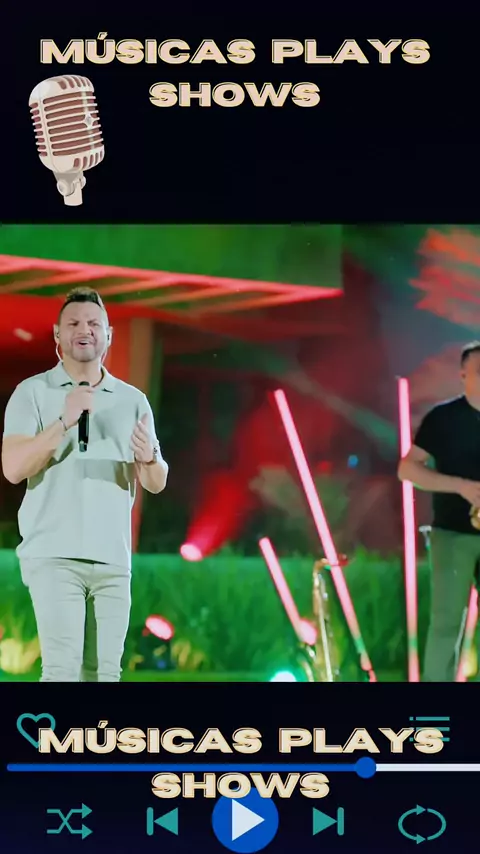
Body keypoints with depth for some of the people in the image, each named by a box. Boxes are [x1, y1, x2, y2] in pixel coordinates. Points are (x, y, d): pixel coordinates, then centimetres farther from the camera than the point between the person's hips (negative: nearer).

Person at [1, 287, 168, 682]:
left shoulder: (133, 400, 12)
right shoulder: (33, 392, 3)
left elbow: (156, 483, 9)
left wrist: (149, 457, -14)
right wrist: (64, 422, -20)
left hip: (113, 560, 4)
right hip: (54, 555, -4)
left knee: (104, 673, 2)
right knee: (63, 668, -13)